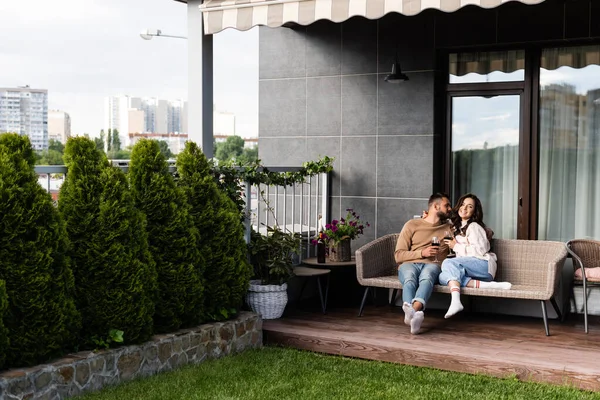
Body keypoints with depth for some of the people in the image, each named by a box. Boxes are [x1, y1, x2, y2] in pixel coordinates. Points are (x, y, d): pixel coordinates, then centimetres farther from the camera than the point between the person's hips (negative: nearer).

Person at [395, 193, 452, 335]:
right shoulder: (412, 225, 17)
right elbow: (398, 255, 7)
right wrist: (422, 253, -5)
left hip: (432, 265, 0)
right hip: (409, 264, 0)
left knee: (426, 277, -39)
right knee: (410, 279, -39)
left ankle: (412, 311, -66)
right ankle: (412, 313, -67)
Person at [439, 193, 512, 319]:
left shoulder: (474, 227, 1)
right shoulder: (457, 227, 27)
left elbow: (479, 250, -12)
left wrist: (456, 246, -4)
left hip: (483, 264, -7)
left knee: (448, 263, -31)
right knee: (443, 277, -26)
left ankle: (455, 302, -53)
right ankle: (485, 285, -36)